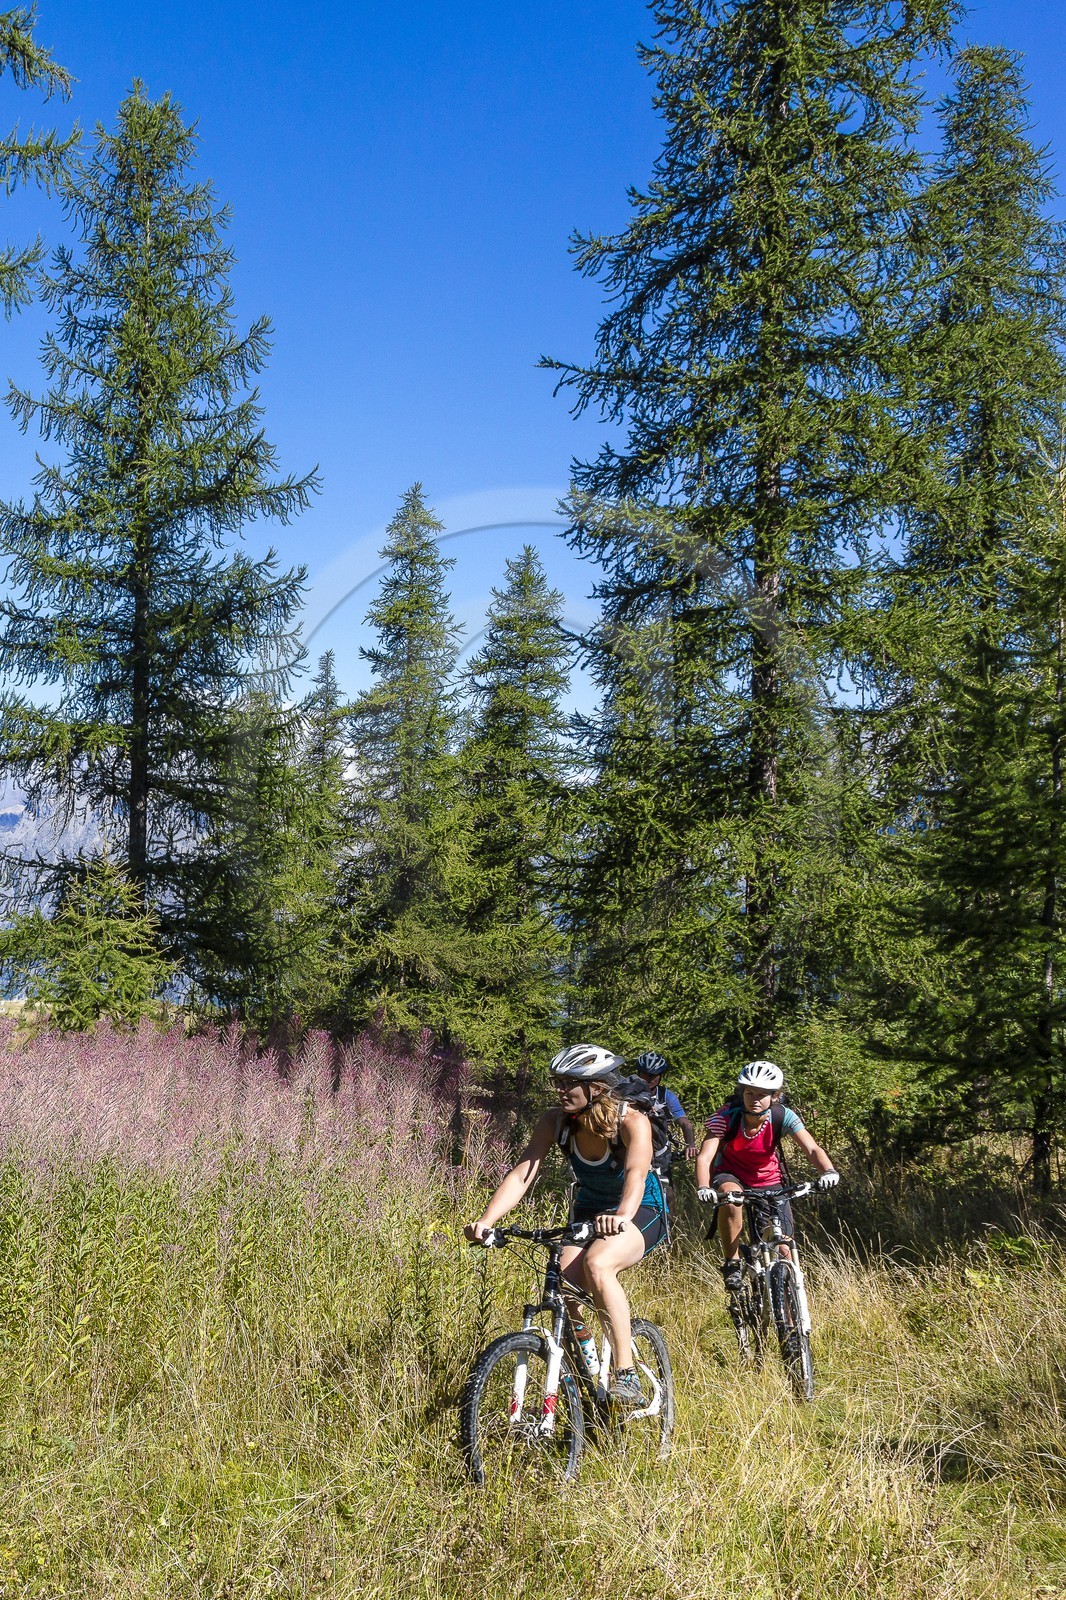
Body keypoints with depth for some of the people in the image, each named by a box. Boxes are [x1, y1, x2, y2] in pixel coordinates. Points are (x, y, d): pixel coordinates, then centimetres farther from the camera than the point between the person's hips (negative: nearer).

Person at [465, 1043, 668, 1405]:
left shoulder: (632, 1122, -27)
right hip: (590, 1208, 5)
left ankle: (627, 1375, -28)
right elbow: (521, 1174, -23)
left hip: (641, 1211, -5)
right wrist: (486, 1219, -39)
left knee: (597, 1264, -34)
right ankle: (586, 1360, 9)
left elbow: (636, 1174, -44)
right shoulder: (555, 1121, -15)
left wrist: (622, 1216, -65)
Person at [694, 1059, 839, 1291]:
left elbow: (811, 1149, -30)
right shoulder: (727, 1117, -26)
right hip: (731, 1175, -2)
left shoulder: (782, 1117, -22)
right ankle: (732, 1264, -21)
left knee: (784, 1248, -7)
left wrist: (828, 1171, -51)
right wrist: (703, 1187, -53)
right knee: (730, 1196, -37)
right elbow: (705, 1156, -34)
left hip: (768, 1181, 2)